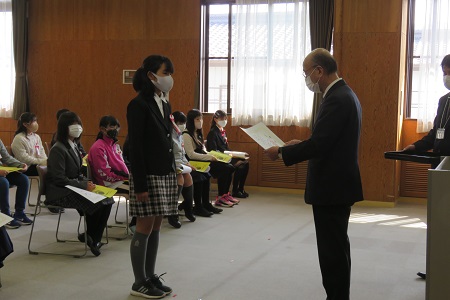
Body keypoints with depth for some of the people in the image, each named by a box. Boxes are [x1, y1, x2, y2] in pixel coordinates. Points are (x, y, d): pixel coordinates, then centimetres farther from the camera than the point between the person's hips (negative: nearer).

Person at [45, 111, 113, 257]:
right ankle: (90, 236, -3)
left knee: (106, 199, -11)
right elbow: (60, 179, -19)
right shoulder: (58, 149, -14)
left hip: (74, 188, 9)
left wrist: (87, 182, -1)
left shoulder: (74, 146, 13)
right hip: (59, 193, -9)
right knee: (95, 202, -25)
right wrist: (84, 185, -19)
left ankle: (94, 238, -3)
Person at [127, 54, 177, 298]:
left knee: (156, 227, 11)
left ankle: (151, 277, 21)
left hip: (165, 174, 8)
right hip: (148, 175, -8)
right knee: (145, 227, -1)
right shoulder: (139, 105, -12)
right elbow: (135, 146, -15)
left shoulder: (165, 105, 13)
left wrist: (174, 172, 14)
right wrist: (140, 185, -18)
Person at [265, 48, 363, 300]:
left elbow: (318, 145, -26)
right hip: (338, 184, 11)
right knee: (336, 248, 19)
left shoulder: (337, 99, -20)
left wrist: (282, 152, -14)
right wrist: (301, 145, 12)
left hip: (331, 188, -11)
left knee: (333, 250, -2)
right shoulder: (344, 94, 12)